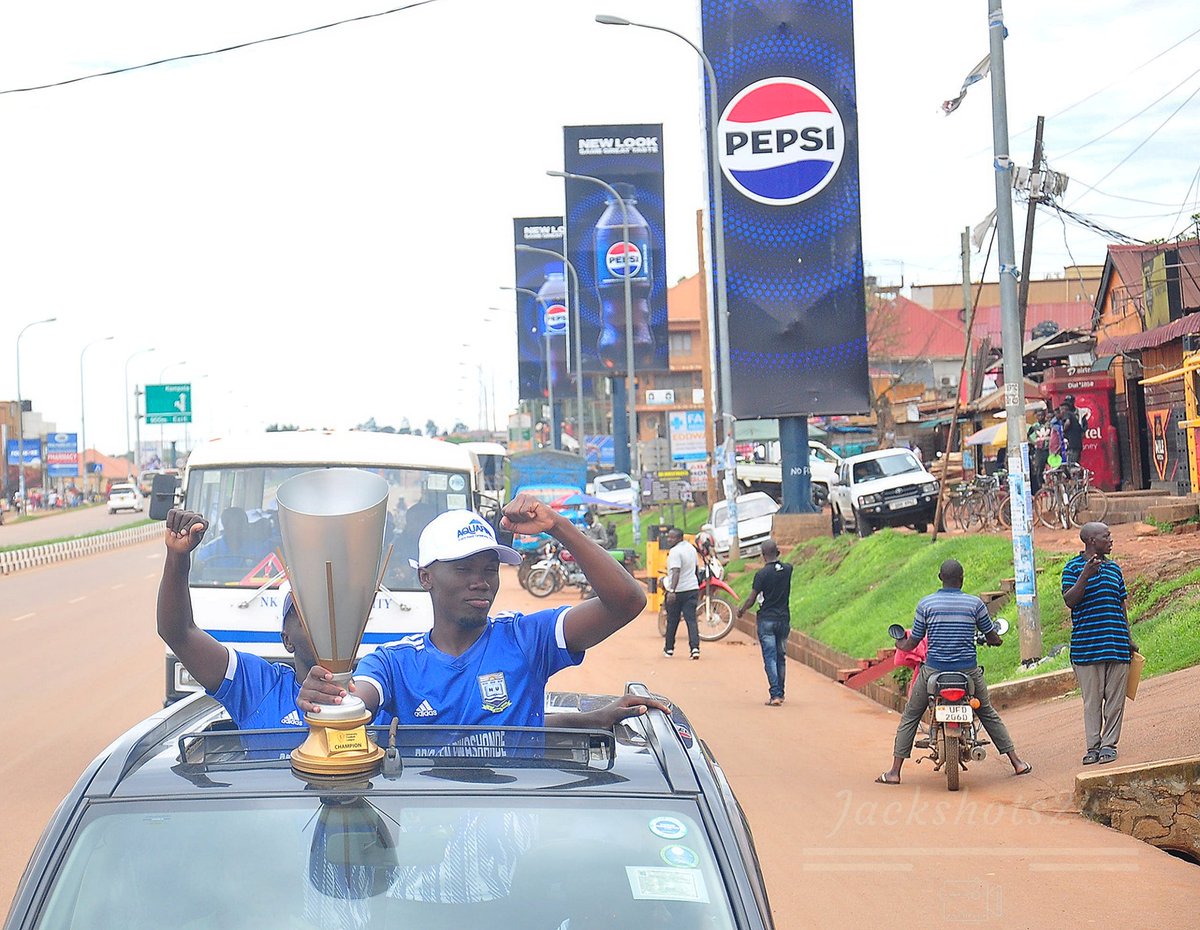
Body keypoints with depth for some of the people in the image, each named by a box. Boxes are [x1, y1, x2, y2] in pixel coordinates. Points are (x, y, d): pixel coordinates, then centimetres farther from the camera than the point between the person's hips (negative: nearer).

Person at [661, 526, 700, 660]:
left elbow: (676, 572, -28)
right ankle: (695, 647, -16)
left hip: (677, 591, -6)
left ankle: (669, 648, 22)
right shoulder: (691, 548, 10)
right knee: (691, 620, 0)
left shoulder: (675, 551, -17)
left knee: (672, 621, 10)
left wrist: (672, 591, -35)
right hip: (693, 588, 6)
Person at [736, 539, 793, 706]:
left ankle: (775, 694, -13)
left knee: (770, 658, -5)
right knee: (781, 657, 15)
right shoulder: (787, 569, 0)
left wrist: (741, 610, 8)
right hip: (784, 618, 4)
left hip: (767, 619, -4)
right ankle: (780, 693, 21)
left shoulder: (762, 574, -13)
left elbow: (751, 599, -7)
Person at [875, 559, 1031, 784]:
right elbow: (993, 638, 8)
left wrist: (901, 645, 26)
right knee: (989, 714, 20)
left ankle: (894, 771, 6)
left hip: (933, 671, -1)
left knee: (910, 717, 12)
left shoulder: (926, 603, -3)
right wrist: (995, 640, 33)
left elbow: (913, 643, 3)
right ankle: (1016, 762, 19)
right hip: (968, 671, 1)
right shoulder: (974, 603, -2)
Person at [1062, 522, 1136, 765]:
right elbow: (1069, 600, -11)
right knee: (1092, 699, 0)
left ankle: (1109, 744, 9)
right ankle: (1093, 746, 6)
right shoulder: (1073, 567, 0)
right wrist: (1085, 575, -23)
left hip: (1116, 644, 4)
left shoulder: (1114, 568, 14)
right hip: (1086, 644, -4)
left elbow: (1122, 605, 19)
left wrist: (1129, 638, 17)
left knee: (1114, 697, 3)